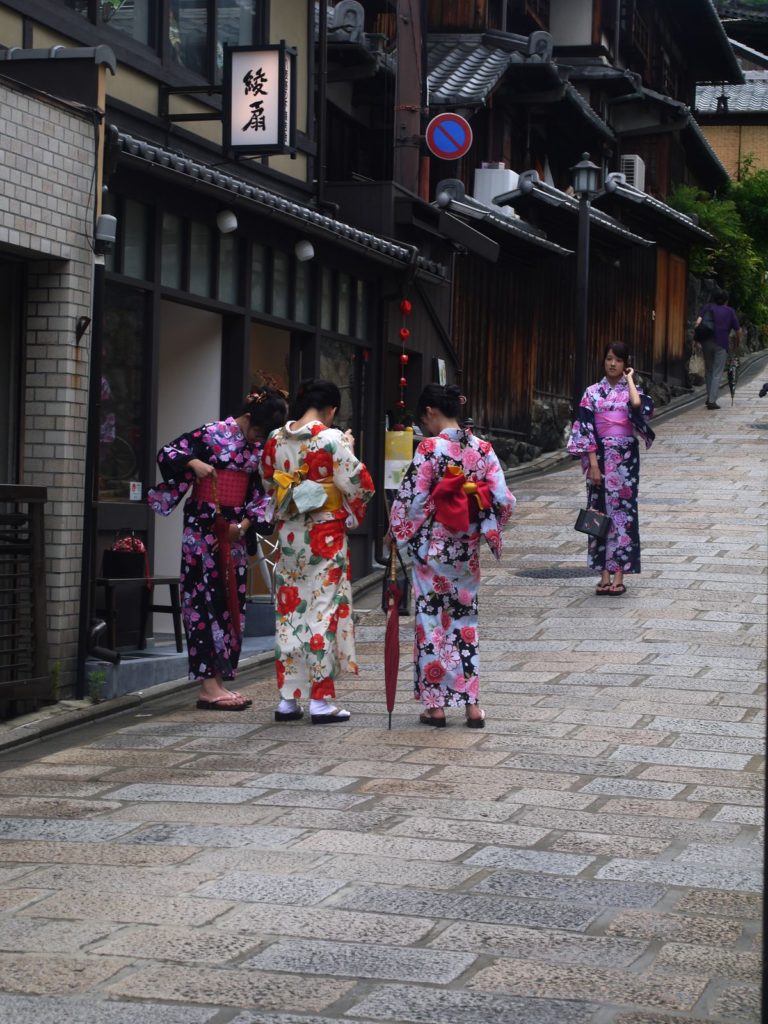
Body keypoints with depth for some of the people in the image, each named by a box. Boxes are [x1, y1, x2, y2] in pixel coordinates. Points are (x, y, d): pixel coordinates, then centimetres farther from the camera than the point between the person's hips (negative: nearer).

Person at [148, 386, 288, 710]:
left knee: (231, 602, 7)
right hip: (203, 526, -7)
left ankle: (219, 680, 13)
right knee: (206, 600, -8)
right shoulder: (211, 434, -8)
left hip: (235, 530, 7)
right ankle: (208, 686, -9)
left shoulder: (260, 447, 10)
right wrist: (194, 463, -27)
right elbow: (166, 453, -10)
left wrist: (246, 523, -2)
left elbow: (261, 491, 13)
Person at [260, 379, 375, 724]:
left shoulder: (276, 440, 4)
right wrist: (349, 451, 4)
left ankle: (288, 699, 13)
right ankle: (321, 701, 1)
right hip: (325, 539, -5)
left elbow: (267, 484, 17)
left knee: (289, 612, 10)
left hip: (289, 537, 5)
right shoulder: (333, 440, -13)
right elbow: (360, 486, -10)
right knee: (324, 612, 0)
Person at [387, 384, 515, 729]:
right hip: (467, 549, 4)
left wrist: (395, 531, 2)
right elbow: (503, 500, -2)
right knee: (465, 618, 13)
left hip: (432, 547, -4)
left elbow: (412, 498, -13)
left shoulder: (430, 448, -14)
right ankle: (471, 704, 12)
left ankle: (435, 704, 10)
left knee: (431, 619, 6)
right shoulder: (482, 448, 0)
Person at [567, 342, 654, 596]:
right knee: (600, 510, 2)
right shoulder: (592, 392, 4)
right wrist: (593, 463, -10)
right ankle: (605, 574, 8)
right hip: (600, 457, 1)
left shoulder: (631, 390, 4)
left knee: (622, 509, -2)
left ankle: (619, 575, 2)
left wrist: (629, 380, -7)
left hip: (625, 458, -1)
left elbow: (639, 406, -21)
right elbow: (585, 429, -2)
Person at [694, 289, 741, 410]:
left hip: (706, 342, 2)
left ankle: (709, 397, 21)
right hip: (721, 344, -2)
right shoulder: (730, 311, 8)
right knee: (717, 374, -1)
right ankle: (712, 401, -7)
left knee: (708, 370, 18)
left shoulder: (708, 307, 10)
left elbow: (698, 322, -5)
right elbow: (738, 331, 8)